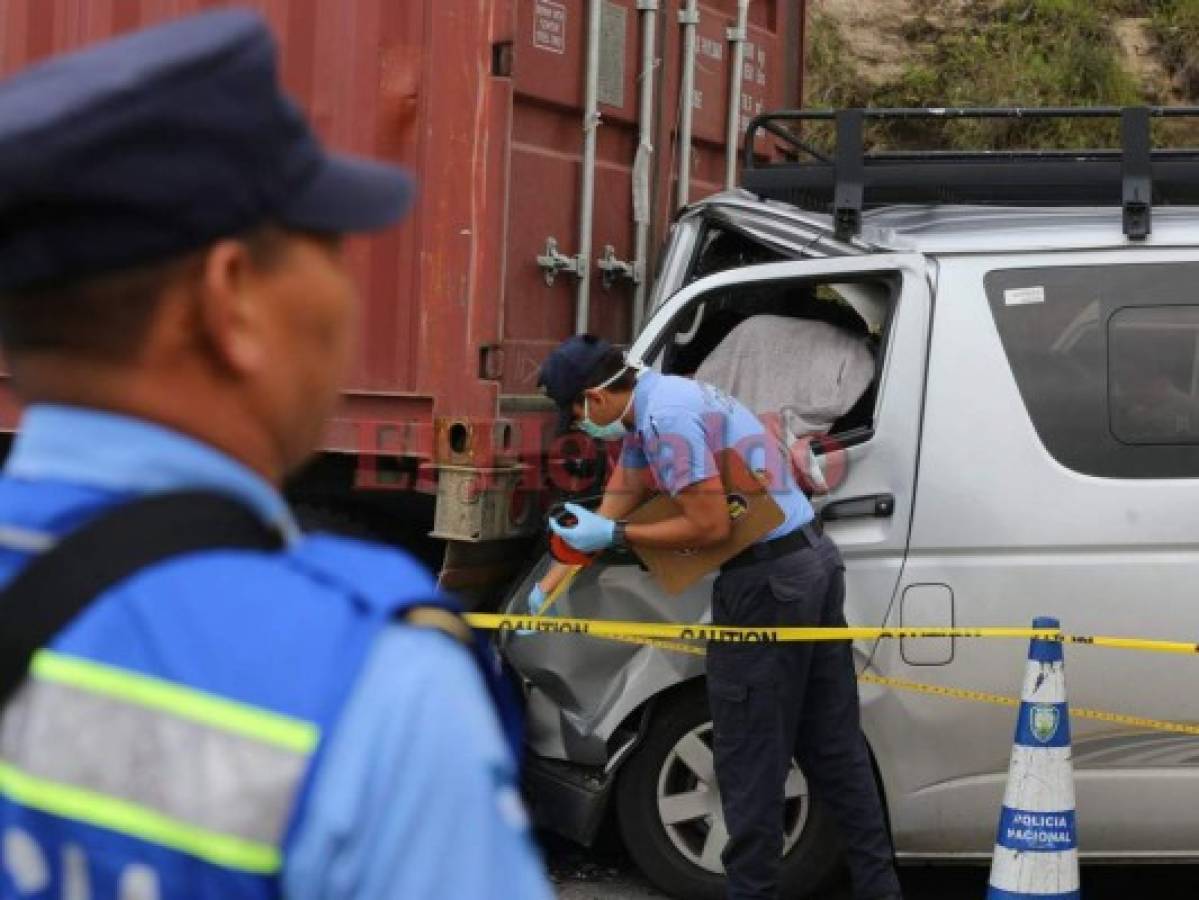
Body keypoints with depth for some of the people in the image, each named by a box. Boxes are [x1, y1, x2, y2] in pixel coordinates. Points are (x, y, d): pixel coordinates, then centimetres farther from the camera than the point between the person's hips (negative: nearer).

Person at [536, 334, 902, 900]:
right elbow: (611, 511, 20)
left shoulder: (666, 418, -18)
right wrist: (547, 588, 22)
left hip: (767, 584, -10)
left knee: (749, 759, -1)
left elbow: (709, 527, -19)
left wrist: (614, 536, -10)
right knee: (834, 747, 14)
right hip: (813, 561, 10)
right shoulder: (650, 409, 15)